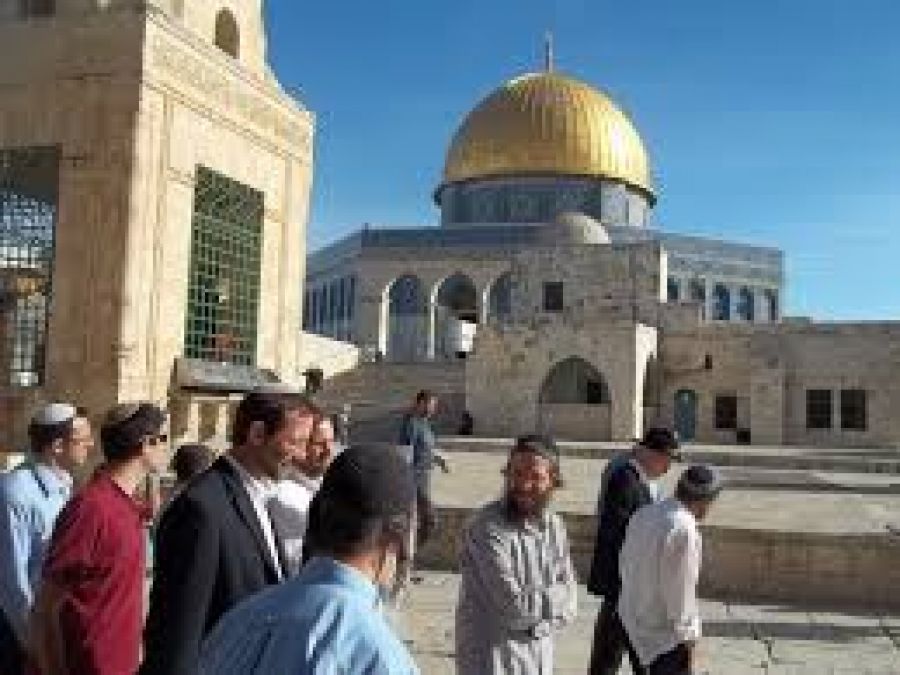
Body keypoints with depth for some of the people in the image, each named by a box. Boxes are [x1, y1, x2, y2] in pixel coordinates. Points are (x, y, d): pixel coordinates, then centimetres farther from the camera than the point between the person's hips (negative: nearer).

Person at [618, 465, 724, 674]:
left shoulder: (644, 514, 1)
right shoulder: (684, 531, -24)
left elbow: (625, 563, 10)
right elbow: (680, 591, -22)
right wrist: (688, 640, -12)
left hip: (635, 619, 9)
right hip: (664, 632, -9)